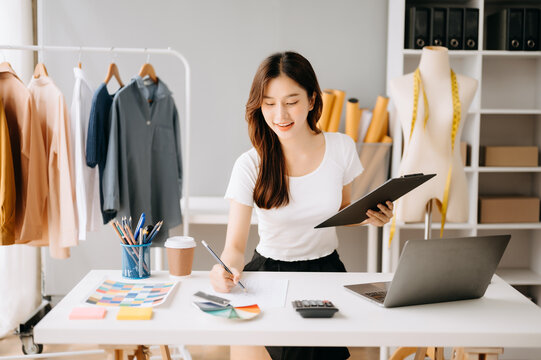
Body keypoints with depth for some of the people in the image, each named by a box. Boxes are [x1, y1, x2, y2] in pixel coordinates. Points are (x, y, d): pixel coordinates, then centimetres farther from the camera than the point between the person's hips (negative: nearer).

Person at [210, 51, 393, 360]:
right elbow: (236, 244, -14)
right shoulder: (251, 166, -11)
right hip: (271, 271, -1)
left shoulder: (341, 148, -4)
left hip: (326, 268, 2)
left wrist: (369, 216, -9)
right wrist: (227, 268, -36)